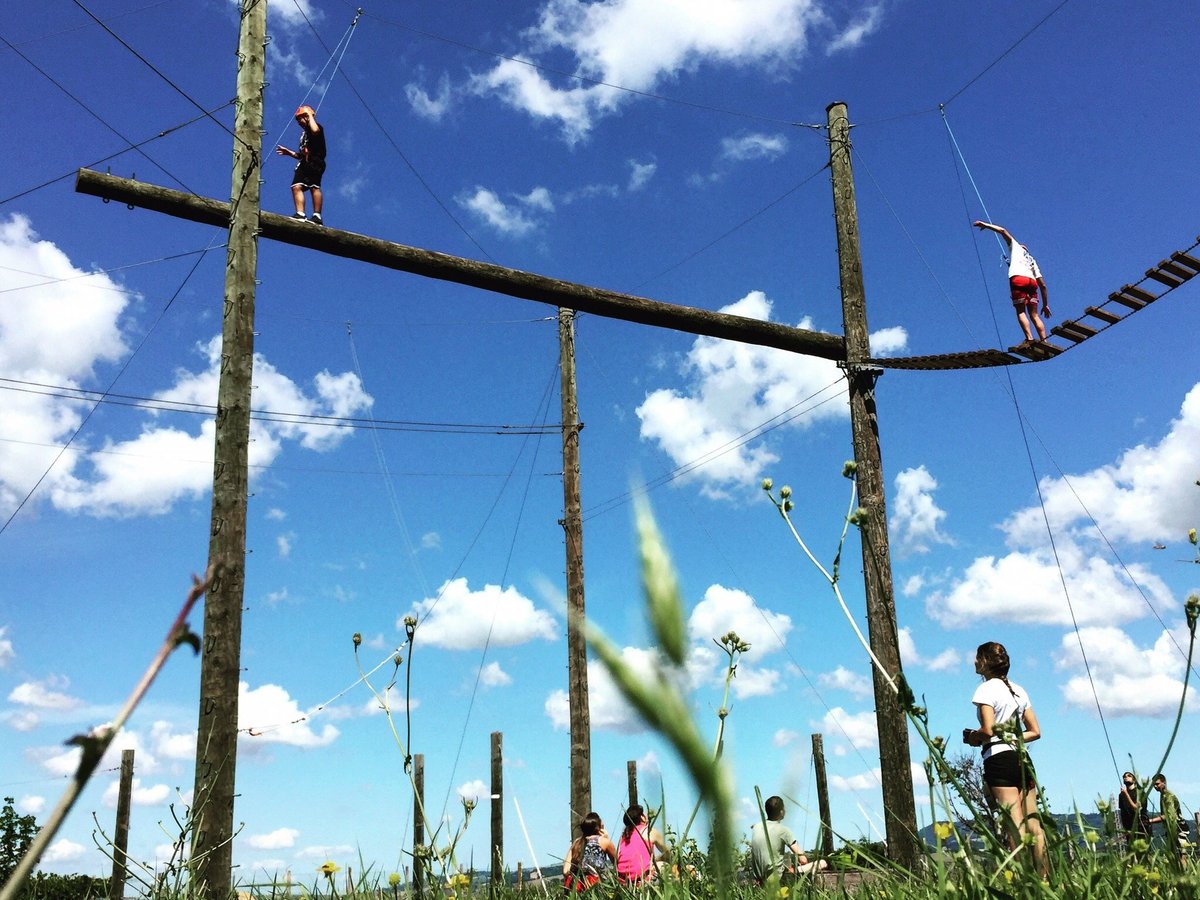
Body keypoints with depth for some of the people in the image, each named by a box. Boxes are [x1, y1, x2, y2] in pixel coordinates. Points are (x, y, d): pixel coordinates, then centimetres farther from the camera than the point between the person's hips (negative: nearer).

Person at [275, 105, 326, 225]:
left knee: (314, 187, -17)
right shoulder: (304, 134, 31)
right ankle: (300, 214, -13)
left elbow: (315, 131, -23)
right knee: (297, 186, -5)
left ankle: (317, 217, -20)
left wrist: (310, 115, -7)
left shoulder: (317, 128, 6)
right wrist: (288, 152, 25)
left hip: (315, 162, -9)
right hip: (305, 163, 9)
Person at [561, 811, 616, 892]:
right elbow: (616, 862, 24)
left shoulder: (576, 842, 18)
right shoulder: (604, 841, 9)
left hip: (574, 886, 5)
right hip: (594, 885, -4)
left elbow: (565, 871, 11)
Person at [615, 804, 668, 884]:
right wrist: (653, 859, 41)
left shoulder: (624, 834, 18)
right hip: (641, 877, -5)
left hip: (622, 879, 5)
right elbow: (667, 855, 19)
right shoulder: (651, 832, 7)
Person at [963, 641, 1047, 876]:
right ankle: (1044, 877, 2)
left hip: (999, 759, -7)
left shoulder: (987, 689, -5)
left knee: (1015, 828, -11)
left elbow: (988, 730, -15)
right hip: (1022, 758, 7)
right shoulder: (1019, 690, 17)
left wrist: (972, 737, 3)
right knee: (1033, 825, 6)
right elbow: (1035, 732, 17)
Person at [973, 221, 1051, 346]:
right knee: (1034, 314, 3)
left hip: (1018, 279, -4)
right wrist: (1045, 305, 28)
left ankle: (1029, 339, -24)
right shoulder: (1033, 261, 36)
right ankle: (1044, 341, -12)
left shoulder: (1016, 248, 29)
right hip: (1032, 282, 4)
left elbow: (1003, 231, 20)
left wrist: (985, 225, 28)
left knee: (1020, 311, -6)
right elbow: (1043, 285, 28)